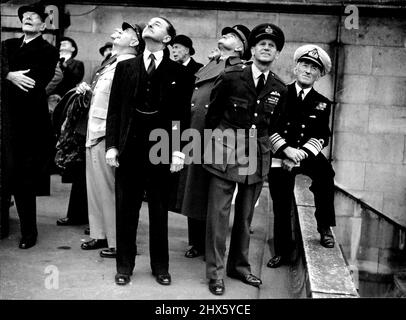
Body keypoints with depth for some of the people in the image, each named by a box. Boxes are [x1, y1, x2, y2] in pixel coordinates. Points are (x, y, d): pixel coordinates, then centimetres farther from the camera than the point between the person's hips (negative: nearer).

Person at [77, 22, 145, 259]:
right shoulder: (111, 64, 14)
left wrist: (110, 134, -21)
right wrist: (88, 90, 7)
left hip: (107, 135, -9)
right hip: (94, 133, 9)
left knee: (109, 189, -1)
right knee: (96, 186, 15)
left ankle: (118, 241, 11)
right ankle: (100, 234, 28)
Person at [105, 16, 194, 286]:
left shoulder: (178, 73, 4)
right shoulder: (125, 68, 11)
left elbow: (182, 114, -1)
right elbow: (115, 109, 7)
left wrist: (179, 151, -9)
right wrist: (112, 145, -2)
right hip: (129, 149, 2)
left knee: (159, 212, 8)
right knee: (126, 211, 7)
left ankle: (161, 267, 22)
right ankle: (125, 266, 21)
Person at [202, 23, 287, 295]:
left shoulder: (280, 89, 5)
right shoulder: (231, 76, -6)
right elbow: (213, 111, 4)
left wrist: (258, 141, 14)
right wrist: (220, 138, 9)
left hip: (257, 156, 4)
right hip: (226, 151, -3)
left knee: (246, 214, 12)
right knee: (219, 212, -3)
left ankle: (239, 265, 26)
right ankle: (216, 271, 7)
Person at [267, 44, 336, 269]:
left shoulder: (322, 104, 9)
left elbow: (321, 137, 3)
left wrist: (301, 154, -14)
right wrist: (287, 149, -17)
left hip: (308, 155, 1)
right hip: (280, 157, 0)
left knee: (325, 172, -31)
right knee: (281, 206, -1)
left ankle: (324, 227, -14)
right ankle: (282, 252, 16)